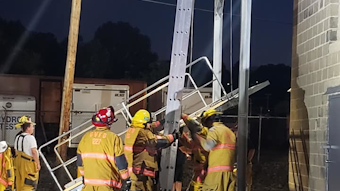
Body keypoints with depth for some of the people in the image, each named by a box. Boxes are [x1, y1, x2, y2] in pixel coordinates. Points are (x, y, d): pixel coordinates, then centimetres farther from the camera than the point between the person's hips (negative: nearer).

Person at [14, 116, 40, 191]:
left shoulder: (17, 137, 8)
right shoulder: (30, 138, -16)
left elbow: (16, 151, 13)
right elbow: (34, 152, -19)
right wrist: (38, 163, -13)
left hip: (18, 161, 8)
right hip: (28, 162, -8)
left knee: (20, 182, 15)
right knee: (29, 184, -2)